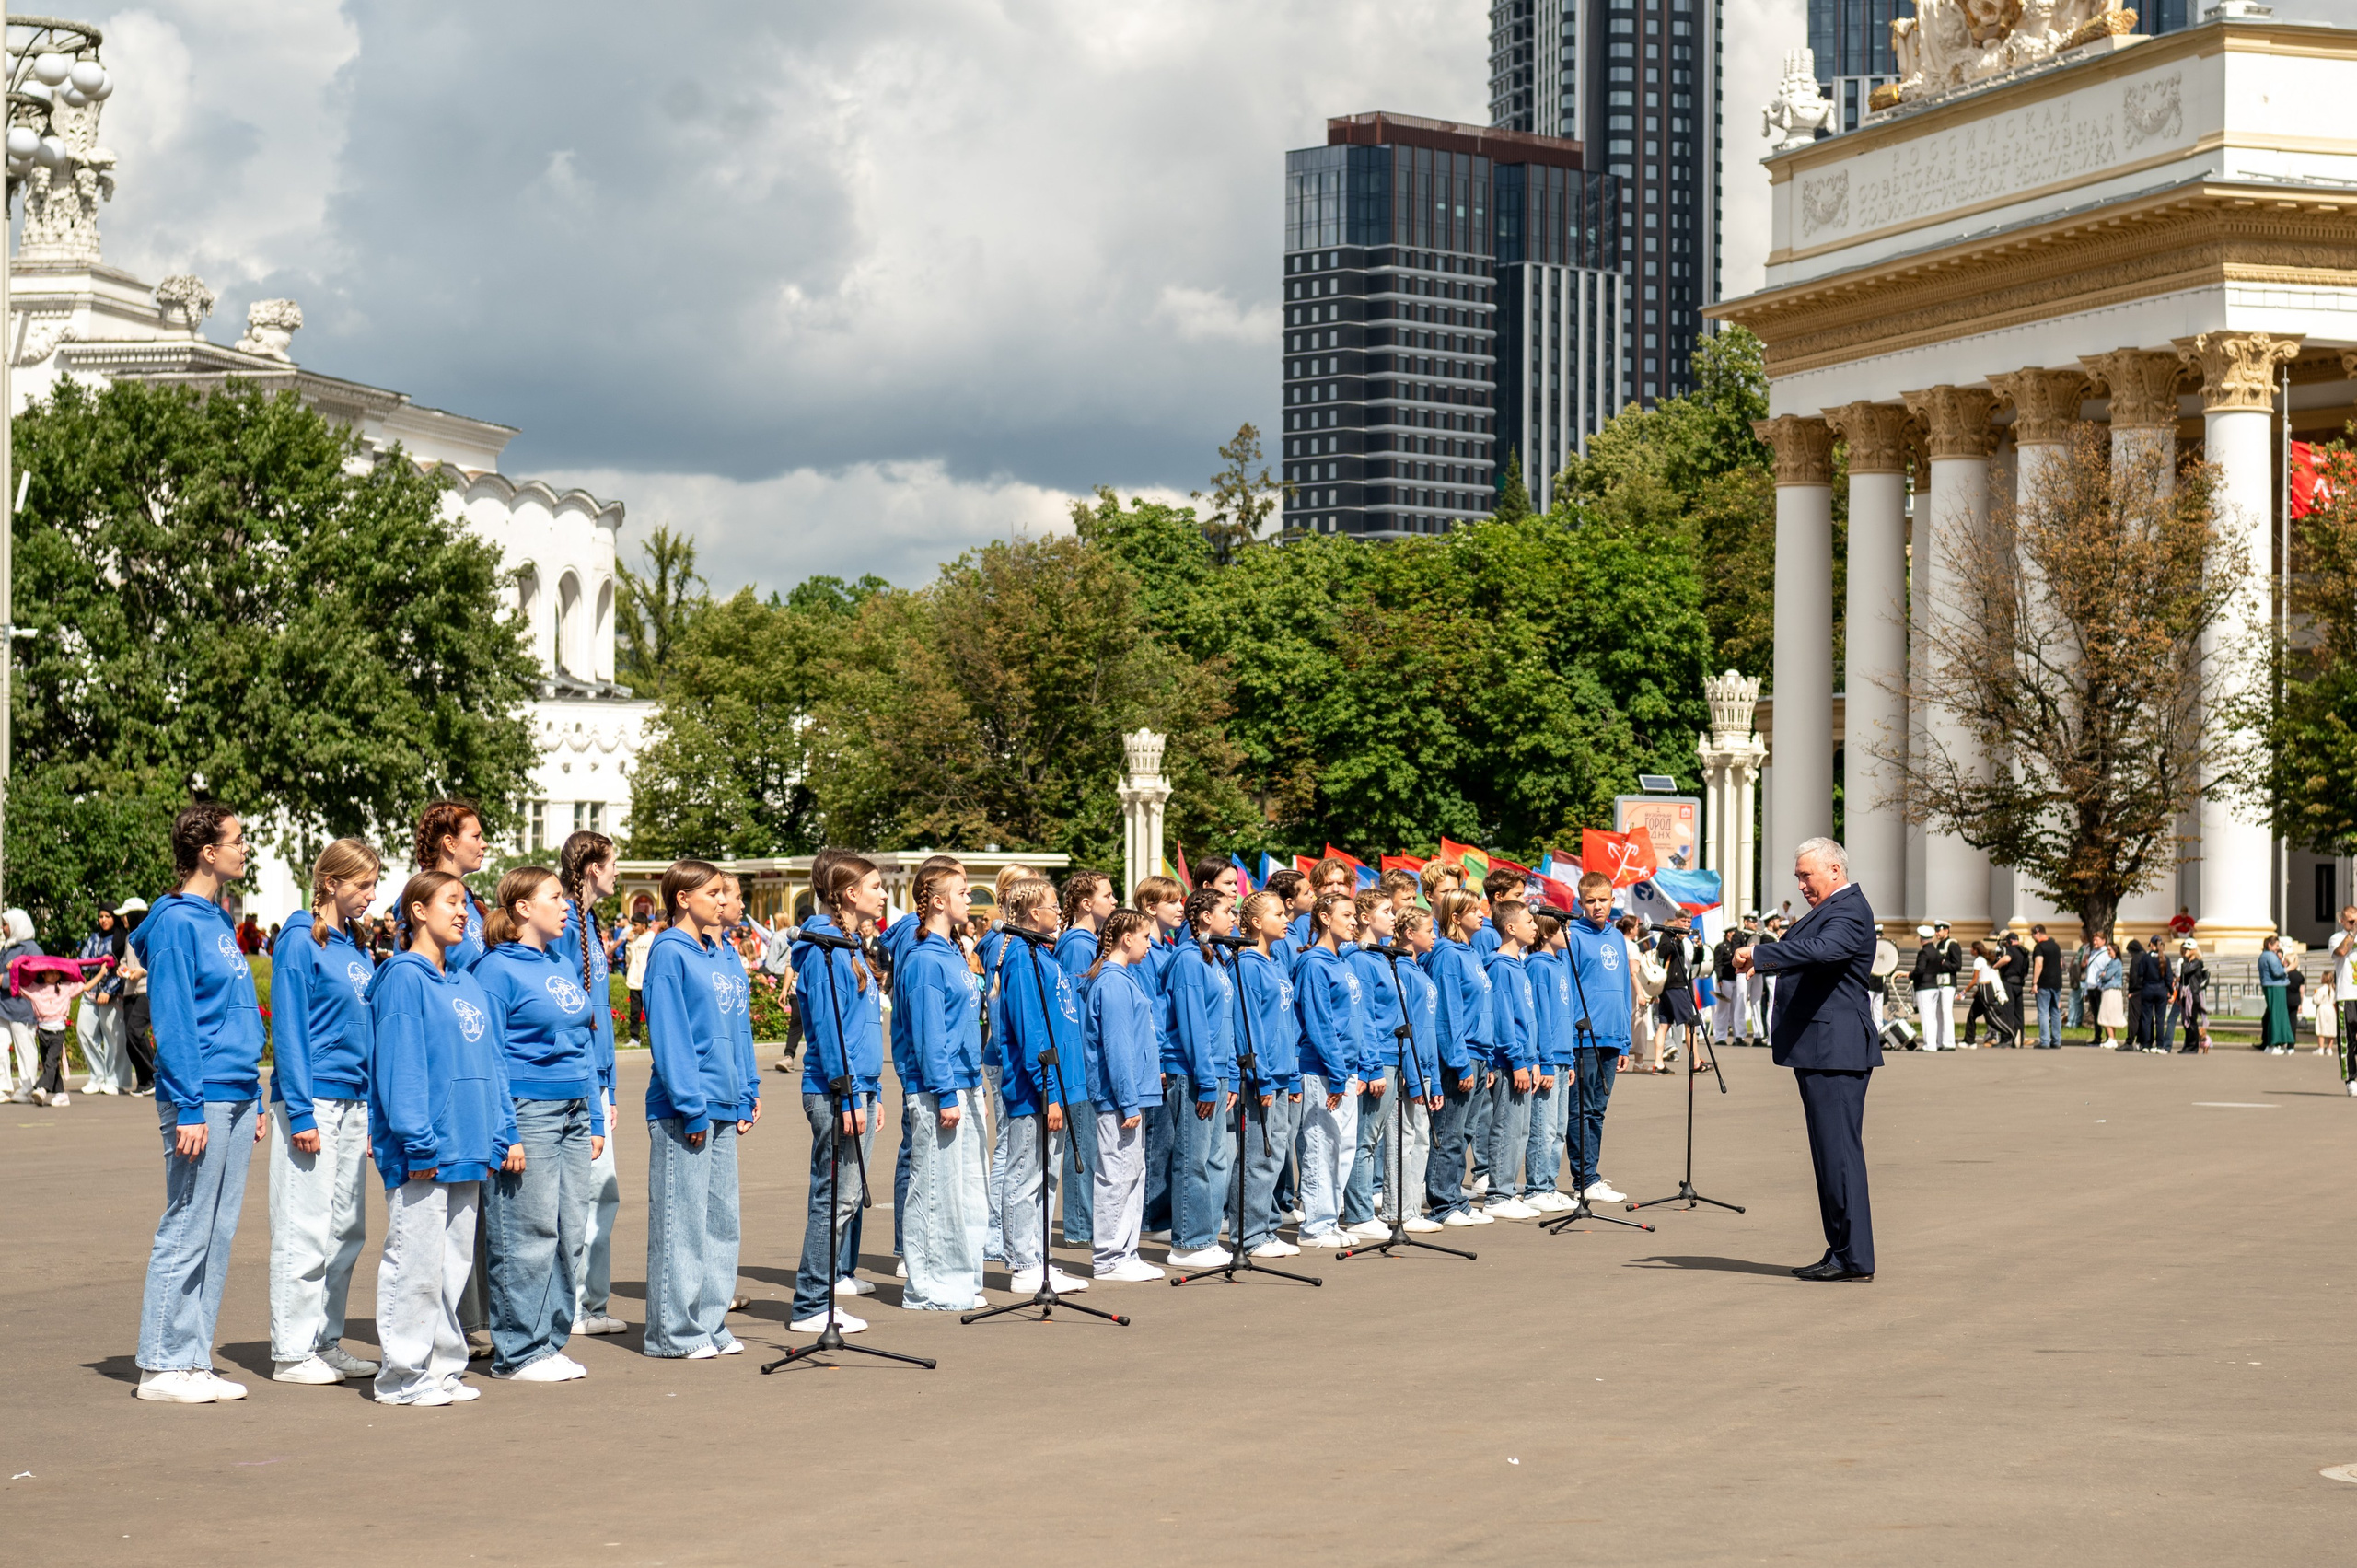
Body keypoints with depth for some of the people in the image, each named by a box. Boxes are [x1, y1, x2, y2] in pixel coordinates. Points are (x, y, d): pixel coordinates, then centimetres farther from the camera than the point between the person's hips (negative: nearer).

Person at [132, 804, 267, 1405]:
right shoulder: (177, 922, -10)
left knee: (218, 1234, 10)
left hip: (236, 1098, 9)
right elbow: (173, 1019, -15)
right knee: (186, 1231, -4)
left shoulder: (220, 922, 16)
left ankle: (194, 1360, 15)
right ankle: (162, 1365, 1)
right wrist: (188, 1108, -18)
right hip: (201, 1097, -9)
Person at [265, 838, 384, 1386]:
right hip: (313, 1100, -8)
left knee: (346, 1229, 11)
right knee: (306, 1229, -5)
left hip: (354, 1102, 8)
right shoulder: (301, 941, -9)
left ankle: (327, 1341, 19)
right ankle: (292, 1352, 0)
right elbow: (289, 1029, -13)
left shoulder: (358, 949, 14)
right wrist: (301, 1112, -17)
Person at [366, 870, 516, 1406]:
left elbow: (491, 1062, 18)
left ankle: (443, 1367, 19)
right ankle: (403, 1376, 2)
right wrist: (417, 1140, -19)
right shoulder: (403, 978, -8)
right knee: (414, 1262, -4)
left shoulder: (467, 985, 16)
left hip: (466, 1150, 8)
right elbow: (400, 1061, -14)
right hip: (423, 1155, -8)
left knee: (454, 1263, 12)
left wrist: (504, 1134, 12)